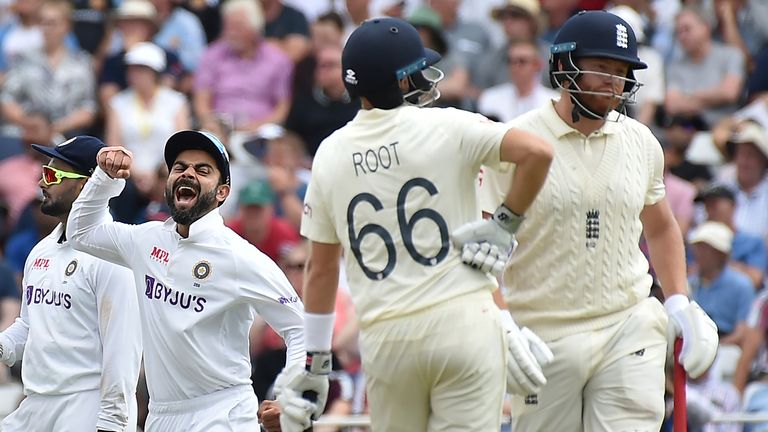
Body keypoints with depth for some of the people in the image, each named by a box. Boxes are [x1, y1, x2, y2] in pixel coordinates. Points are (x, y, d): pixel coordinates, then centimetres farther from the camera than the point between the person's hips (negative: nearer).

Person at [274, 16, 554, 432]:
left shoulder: (330, 153, 9)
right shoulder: (446, 128, -3)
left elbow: (320, 267, 13)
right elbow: (537, 152, -15)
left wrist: (315, 359, 20)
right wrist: (505, 223, -2)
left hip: (384, 336, 4)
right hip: (462, 319, -4)